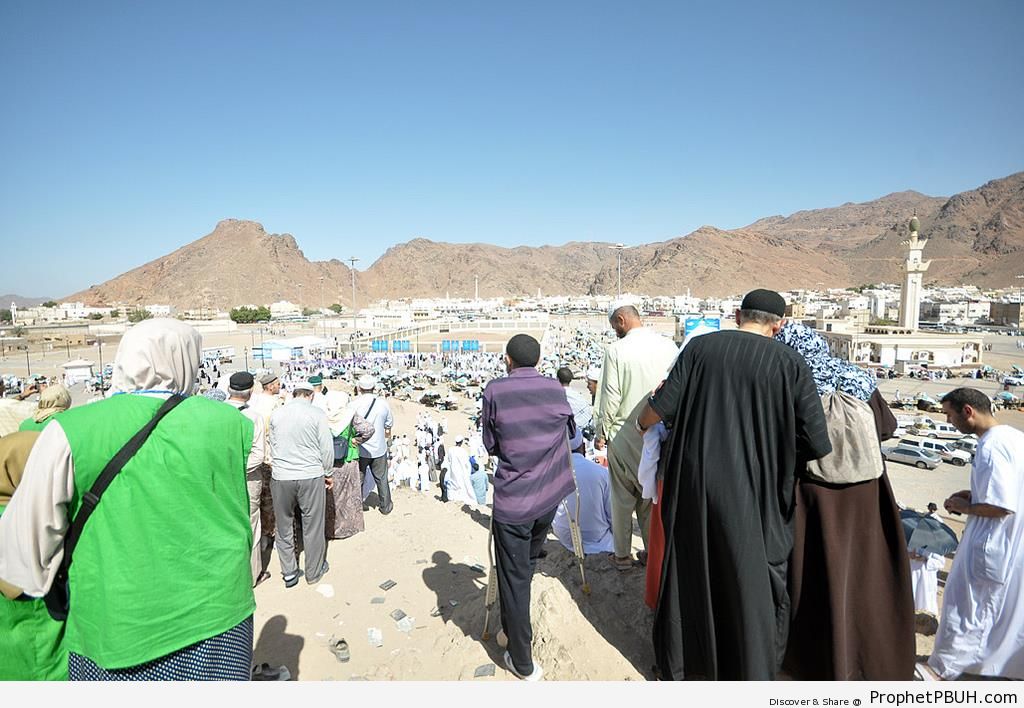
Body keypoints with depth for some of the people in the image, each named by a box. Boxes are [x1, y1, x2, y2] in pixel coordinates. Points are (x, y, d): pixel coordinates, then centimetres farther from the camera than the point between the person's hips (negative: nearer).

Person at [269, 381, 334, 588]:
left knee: (284, 526, 17)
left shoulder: (276, 414, 3)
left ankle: (289, 573, 25)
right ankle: (314, 571, 24)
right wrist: (327, 473, 8)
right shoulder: (317, 414, -8)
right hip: (311, 476, -3)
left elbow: (273, 446, 13)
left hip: (280, 477, 3)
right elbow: (327, 448, -6)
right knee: (313, 526, 11)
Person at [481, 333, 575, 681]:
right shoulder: (555, 388, -1)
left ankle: (522, 662, 21)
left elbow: (491, 445, 1)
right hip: (549, 494, 4)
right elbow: (570, 431, 14)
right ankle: (513, 629, 44)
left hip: (512, 499, -4)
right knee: (528, 563, 26)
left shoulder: (495, 391, -9)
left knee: (513, 576, 9)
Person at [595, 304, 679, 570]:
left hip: (624, 435, -3)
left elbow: (610, 397, -13)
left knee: (622, 497, 10)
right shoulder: (669, 346, -2)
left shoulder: (616, 350, -14)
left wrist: (601, 433, -1)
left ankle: (622, 555, 21)